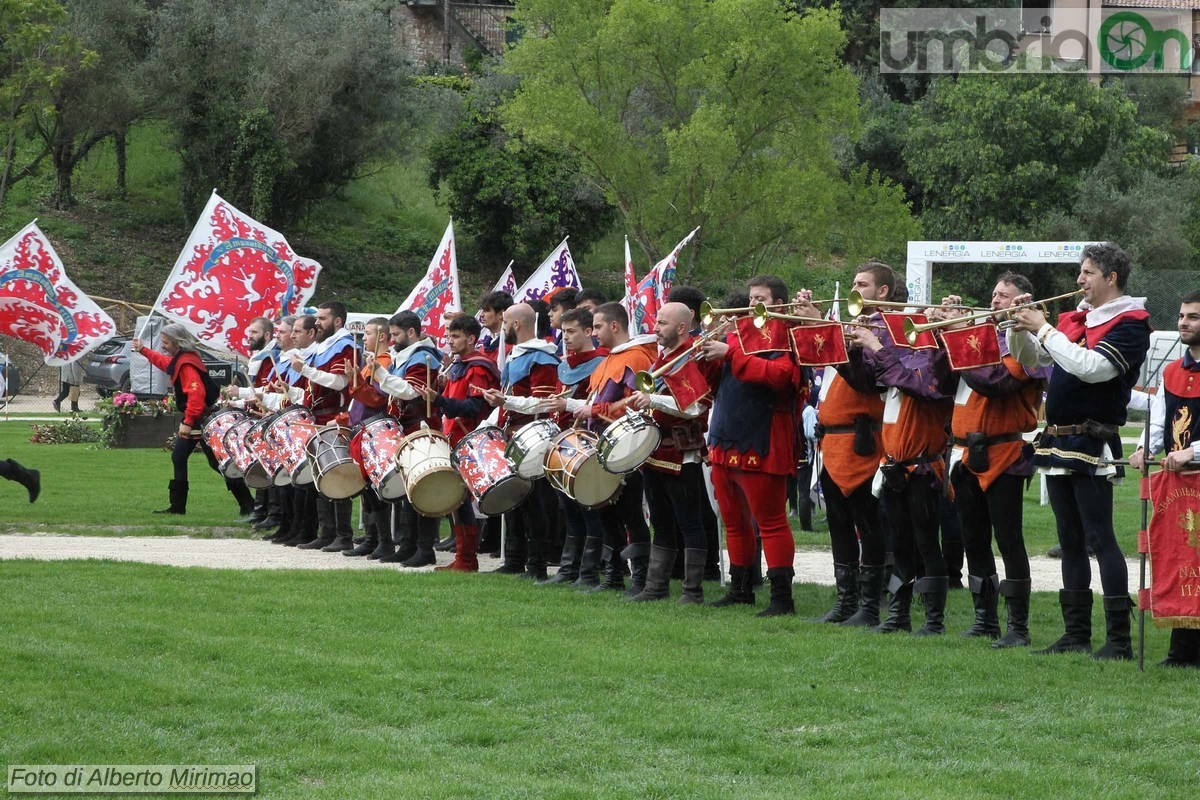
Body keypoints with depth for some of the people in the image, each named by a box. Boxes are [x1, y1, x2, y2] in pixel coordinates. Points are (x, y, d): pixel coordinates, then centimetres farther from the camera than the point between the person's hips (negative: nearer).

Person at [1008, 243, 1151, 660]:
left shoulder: (1129, 324, -9)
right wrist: (1020, 325, 2)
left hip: (1092, 445, -8)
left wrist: (1043, 328, -17)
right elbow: (1028, 359, 21)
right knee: (1070, 542, 11)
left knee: (1100, 538, -10)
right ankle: (1076, 633, 17)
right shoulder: (1076, 318, 15)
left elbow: (1092, 367, -23)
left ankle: (1119, 638, -9)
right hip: (1057, 442, 8)